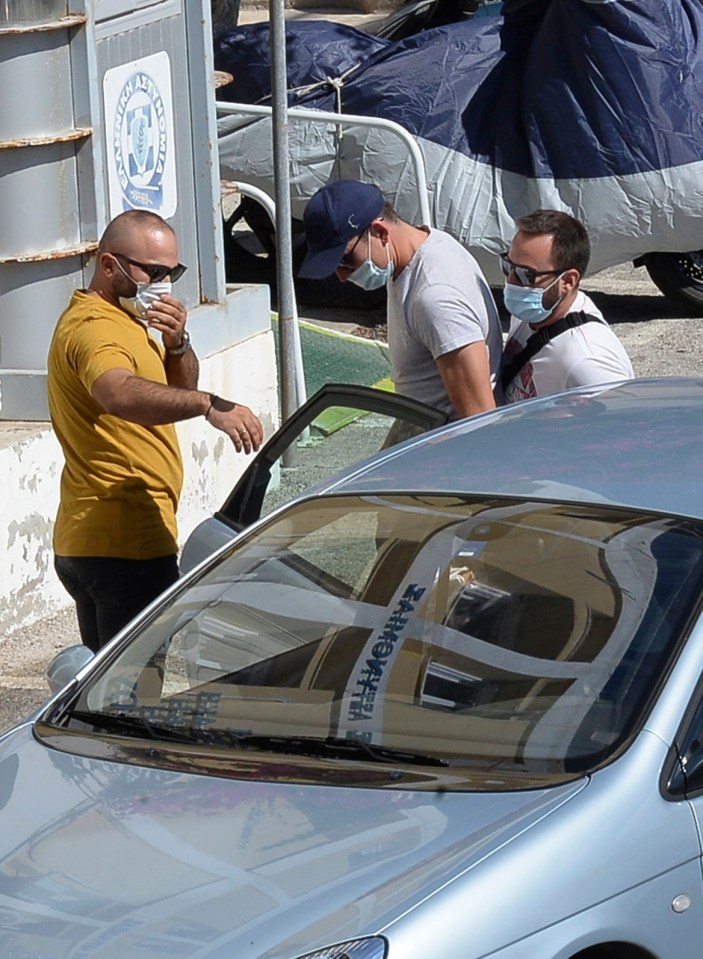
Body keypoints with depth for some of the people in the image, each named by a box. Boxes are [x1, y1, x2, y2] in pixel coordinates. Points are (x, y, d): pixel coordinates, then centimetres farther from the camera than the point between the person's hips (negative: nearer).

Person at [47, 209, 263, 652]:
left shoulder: (123, 318, 17)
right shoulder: (94, 327, -17)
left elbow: (179, 389, 18)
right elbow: (119, 393, -38)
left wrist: (178, 344, -3)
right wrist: (210, 405, -51)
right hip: (125, 545, -11)